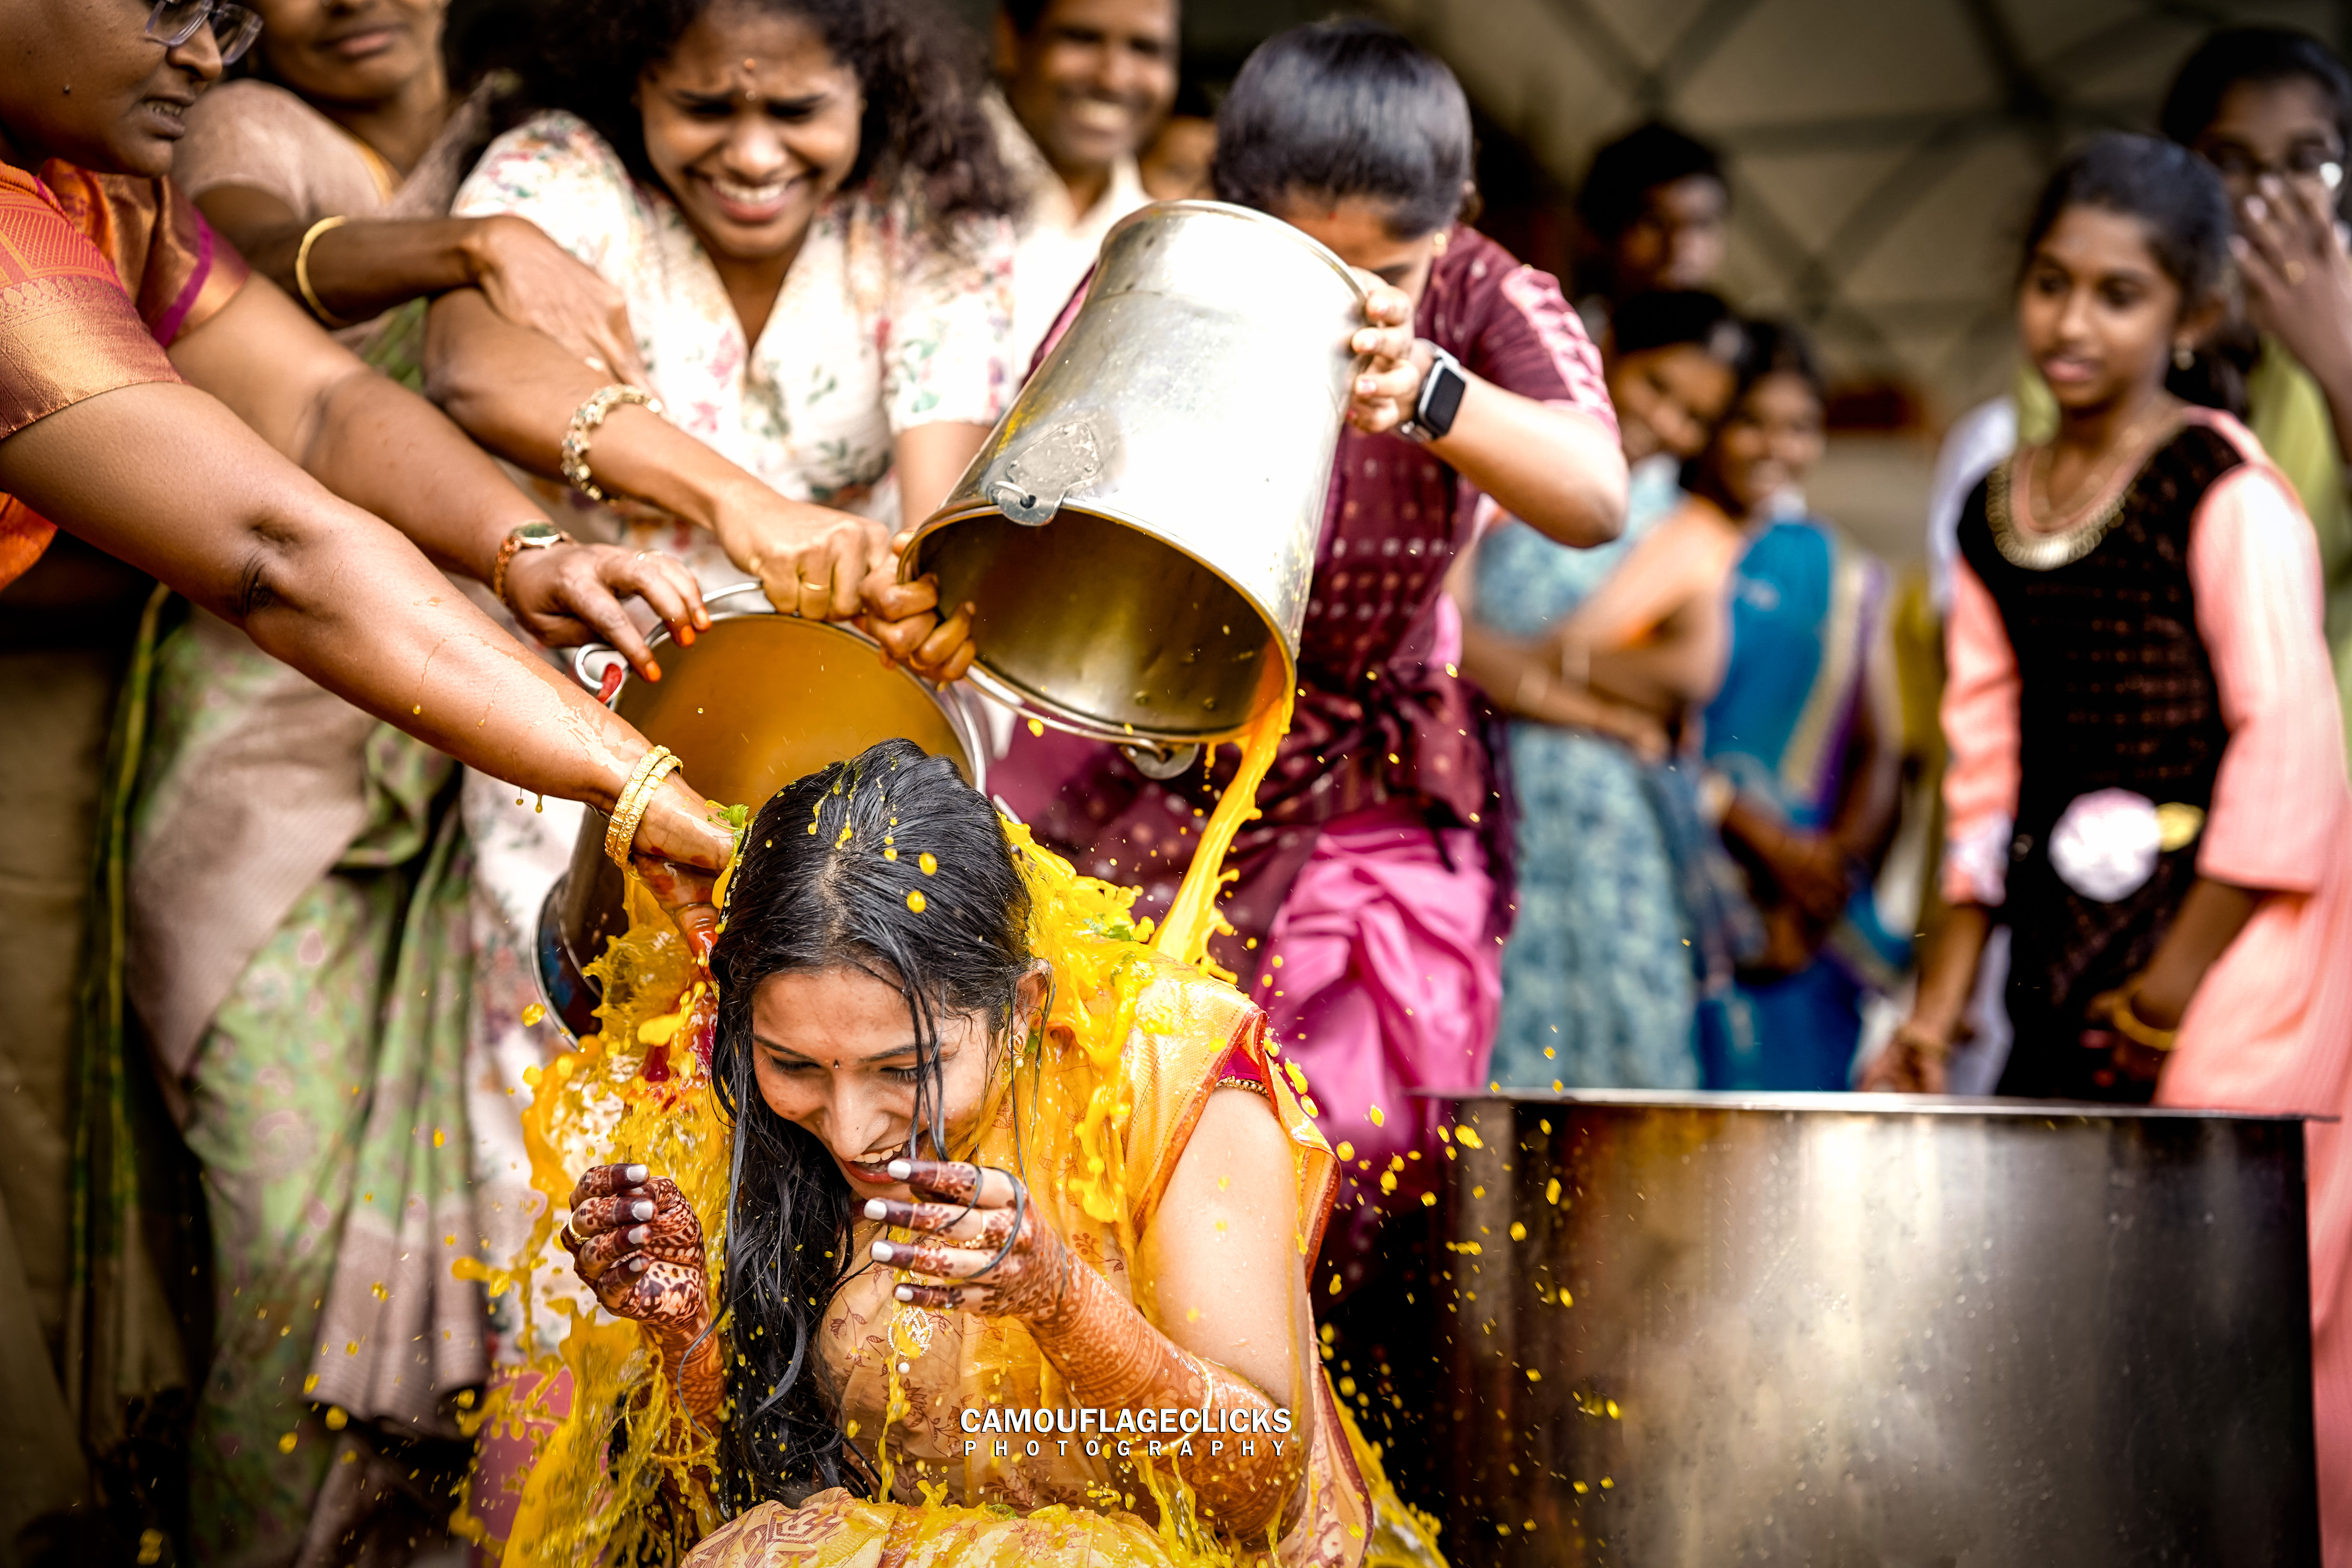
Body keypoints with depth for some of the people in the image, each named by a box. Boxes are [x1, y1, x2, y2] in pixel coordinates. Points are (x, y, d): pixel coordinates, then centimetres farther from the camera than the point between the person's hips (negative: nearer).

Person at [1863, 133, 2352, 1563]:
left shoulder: (2226, 491, -7)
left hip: (2217, 946, -6)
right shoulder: (1998, 513, 12)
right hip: (2063, 946, 6)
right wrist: (1943, 995, 11)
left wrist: (2169, 989, -14)